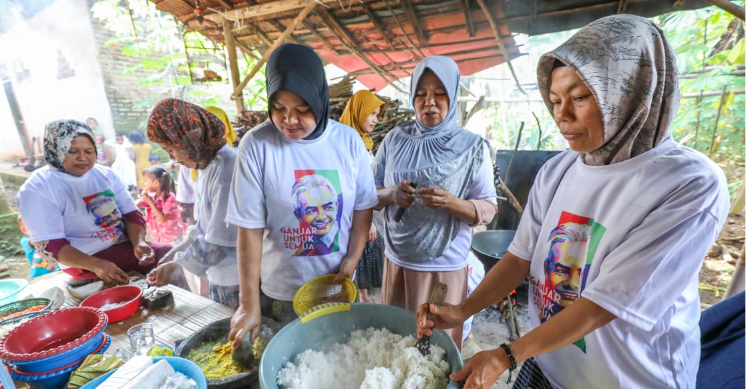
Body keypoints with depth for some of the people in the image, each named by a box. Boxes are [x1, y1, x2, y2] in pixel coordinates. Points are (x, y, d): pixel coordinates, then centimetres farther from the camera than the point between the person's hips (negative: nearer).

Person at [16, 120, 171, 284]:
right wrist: (95, 264, -31)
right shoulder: (37, 189, -8)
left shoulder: (106, 174, 6)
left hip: (126, 245, 5)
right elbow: (49, 246, -15)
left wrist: (140, 242, -19)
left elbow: (132, 214, 3)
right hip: (86, 263, -5)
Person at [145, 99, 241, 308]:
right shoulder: (208, 166, 6)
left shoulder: (226, 167, -23)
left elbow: (221, 239, -21)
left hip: (237, 279, -9)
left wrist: (177, 265, -9)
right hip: (219, 276, 9)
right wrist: (177, 252, 8)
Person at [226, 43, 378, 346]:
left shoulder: (348, 140, -9)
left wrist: (353, 258, -9)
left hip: (337, 282, 3)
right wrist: (249, 304, -11)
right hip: (281, 291, -2)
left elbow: (363, 207, -1)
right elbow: (250, 229, -15)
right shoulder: (257, 146, -17)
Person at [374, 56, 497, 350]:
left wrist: (452, 203, -25)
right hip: (397, 261, 3)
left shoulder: (473, 148, -6)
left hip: (446, 267, -2)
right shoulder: (395, 140, 1)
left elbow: (488, 209, -5)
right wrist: (391, 194, -17)